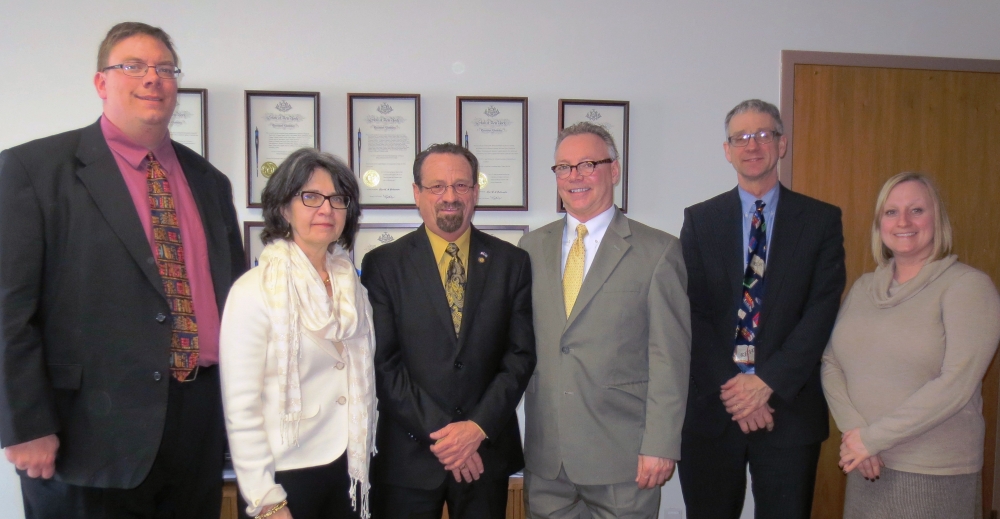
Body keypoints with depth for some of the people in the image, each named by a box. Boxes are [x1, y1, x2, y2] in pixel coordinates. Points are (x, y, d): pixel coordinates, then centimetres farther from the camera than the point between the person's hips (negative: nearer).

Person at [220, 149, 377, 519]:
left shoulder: (352, 284, 4)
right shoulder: (255, 291, -12)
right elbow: (241, 410, -13)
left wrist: (362, 462, 9)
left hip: (349, 468, 5)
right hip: (287, 474, -5)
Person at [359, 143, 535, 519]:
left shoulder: (512, 262, 3)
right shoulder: (382, 264, -1)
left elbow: (521, 355, -1)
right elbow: (383, 362, -6)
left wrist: (478, 427, -10)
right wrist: (438, 431, -11)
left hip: (487, 451, 1)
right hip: (408, 455, -1)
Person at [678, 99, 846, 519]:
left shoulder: (821, 220, 4)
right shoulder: (699, 220, 5)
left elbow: (822, 311, -5)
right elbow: (692, 313, -2)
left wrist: (768, 382, -14)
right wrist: (732, 388, -11)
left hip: (789, 407, 0)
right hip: (712, 406, 1)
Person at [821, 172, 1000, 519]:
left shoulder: (968, 286, -9)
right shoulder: (864, 287, 7)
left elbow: (957, 384, -18)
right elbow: (831, 362, 2)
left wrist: (873, 437, -16)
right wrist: (854, 431, -13)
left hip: (934, 475, -4)